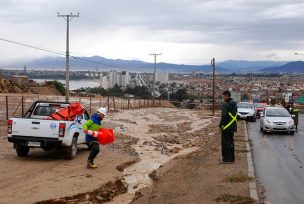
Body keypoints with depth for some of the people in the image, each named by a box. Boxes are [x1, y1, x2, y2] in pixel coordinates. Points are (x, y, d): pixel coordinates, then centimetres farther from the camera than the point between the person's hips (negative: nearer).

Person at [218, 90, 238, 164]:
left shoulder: (225, 105, -17)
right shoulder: (234, 104, 12)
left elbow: (224, 116, -22)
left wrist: (220, 126, -16)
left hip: (226, 127, -9)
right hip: (233, 126, 9)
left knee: (225, 142, -3)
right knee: (231, 141, 17)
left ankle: (226, 159, -2)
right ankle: (231, 158, 23)